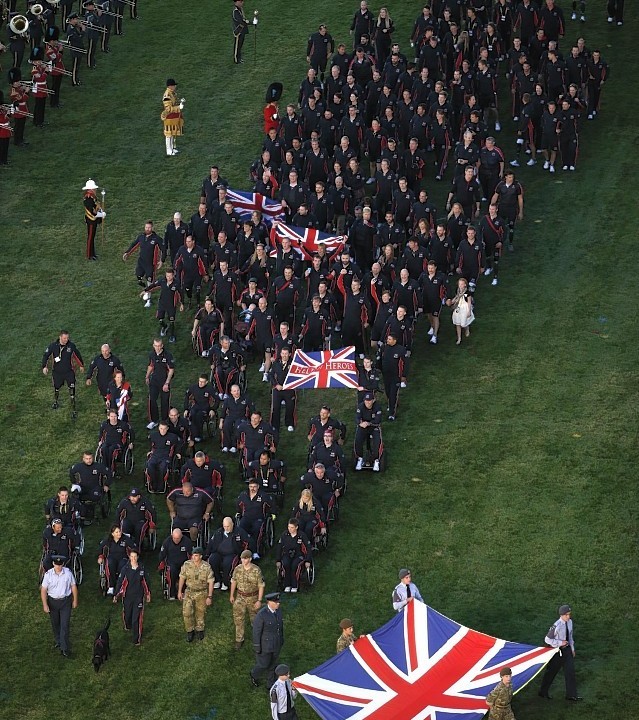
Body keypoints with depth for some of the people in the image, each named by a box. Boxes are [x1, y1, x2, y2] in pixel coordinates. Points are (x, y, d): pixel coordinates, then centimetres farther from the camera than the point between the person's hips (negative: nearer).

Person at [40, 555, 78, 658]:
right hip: (52, 601, 1)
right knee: (55, 623, 20)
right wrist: (45, 605, -14)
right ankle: (57, 640, 45)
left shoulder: (68, 573, -11)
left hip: (65, 601, -1)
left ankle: (64, 648, -1)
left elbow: (73, 586, 1)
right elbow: (43, 590, -9)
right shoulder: (48, 574, -13)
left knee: (65, 625, -6)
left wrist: (75, 600, 6)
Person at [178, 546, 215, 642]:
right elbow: (182, 578, 1)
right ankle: (190, 631, 11)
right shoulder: (187, 565, -12)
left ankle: (199, 630, 35)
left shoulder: (206, 567, -16)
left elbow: (210, 582, -9)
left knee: (200, 613, 12)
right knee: (187, 613, -9)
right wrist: (179, 592, 4)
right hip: (189, 592, 1)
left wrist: (209, 597, -11)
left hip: (202, 593, -1)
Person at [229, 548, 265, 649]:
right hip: (240, 597, 2)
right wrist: (231, 595, 9)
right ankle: (239, 640, 8)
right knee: (238, 618, -3)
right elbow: (234, 581, 6)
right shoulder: (238, 569, -10)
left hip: (252, 597, -2)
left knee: (254, 618, 16)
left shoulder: (256, 570, -20)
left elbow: (261, 586, -14)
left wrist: (259, 600, -15)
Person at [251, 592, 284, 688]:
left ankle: (270, 684, 42)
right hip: (264, 644, -6)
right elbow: (256, 631, -22)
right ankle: (254, 675, 46)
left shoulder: (278, 610, -11)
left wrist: (281, 639, 16)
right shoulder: (261, 614, -32)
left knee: (272, 663, 22)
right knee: (263, 664, 12)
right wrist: (257, 648, -14)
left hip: (276, 643, 6)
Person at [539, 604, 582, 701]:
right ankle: (543, 692, 26)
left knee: (570, 671, 4)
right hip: (557, 651, -6)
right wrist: (560, 643, -21)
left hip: (567, 649, 6)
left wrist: (572, 648, 17)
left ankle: (571, 694, 11)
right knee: (551, 672, 8)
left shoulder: (569, 622, -1)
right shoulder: (556, 626, -25)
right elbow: (547, 639, -20)